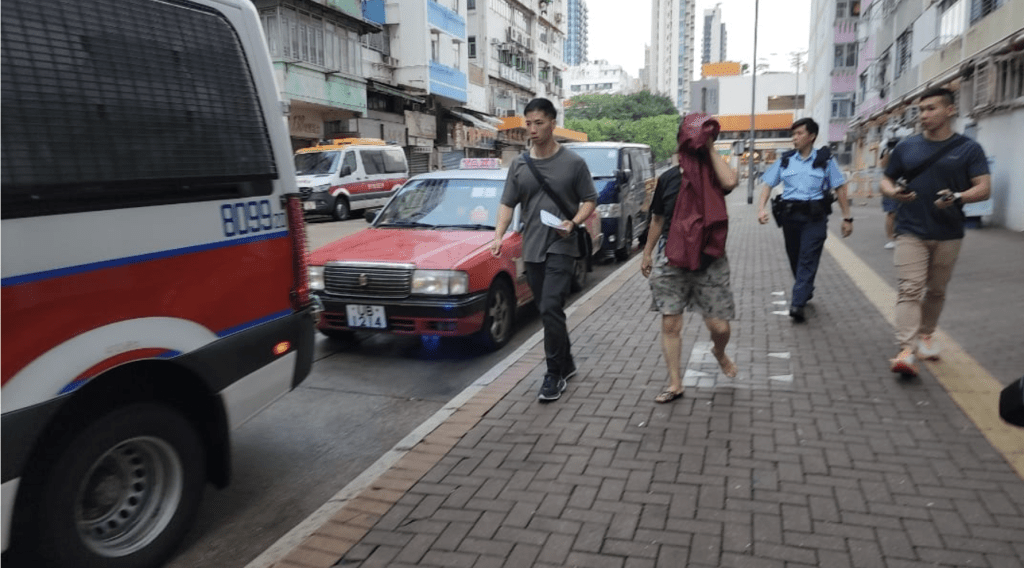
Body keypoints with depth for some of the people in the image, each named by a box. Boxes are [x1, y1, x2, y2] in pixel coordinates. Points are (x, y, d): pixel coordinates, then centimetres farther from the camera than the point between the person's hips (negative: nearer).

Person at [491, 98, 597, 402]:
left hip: (560, 246, -4)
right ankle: (566, 364, 28)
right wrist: (498, 236, -5)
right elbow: (507, 203, 10)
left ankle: (554, 374, -2)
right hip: (531, 249, 5)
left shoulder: (573, 162, -1)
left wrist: (573, 222, -15)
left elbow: (590, 200, 4)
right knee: (549, 312, 12)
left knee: (550, 308, -14)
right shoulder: (519, 165, 9)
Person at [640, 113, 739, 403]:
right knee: (670, 324, 1)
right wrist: (647, 252, 15)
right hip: (671, 261, 1)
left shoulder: (714, 173, 0)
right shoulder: (668, 178, 3)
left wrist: (711, 149, -14)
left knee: (719, 326, 0)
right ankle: (675, 384, 14)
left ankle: (719, 353, 37)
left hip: (710, 261, -1)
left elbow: (730, 181, -26)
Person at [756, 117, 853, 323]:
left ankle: (797, 303, -13)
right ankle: (805, 291, 35)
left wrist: (847, 217, 1)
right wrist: (761, 208, -8)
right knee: (794, 258, 12)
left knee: (808, 259, -10)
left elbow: (840, 188, 4)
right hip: (790, 214, 3)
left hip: (815, 216, -3)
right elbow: (768, 185, 8)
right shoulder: (785, 160, 9)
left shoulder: (825, 160, 4)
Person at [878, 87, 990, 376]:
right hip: (911, 231, 0)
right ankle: (907, 350, -17)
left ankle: (926, 334, 35)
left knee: (936, 290, 14)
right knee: (909, 289, -11)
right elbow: (886, 180, 12)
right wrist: (894, 192, -12)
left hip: (948, 234, 1)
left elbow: (983, 188, -4)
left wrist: (958, 197, -25)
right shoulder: (906, 147, 5)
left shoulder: (968, 149, 0)